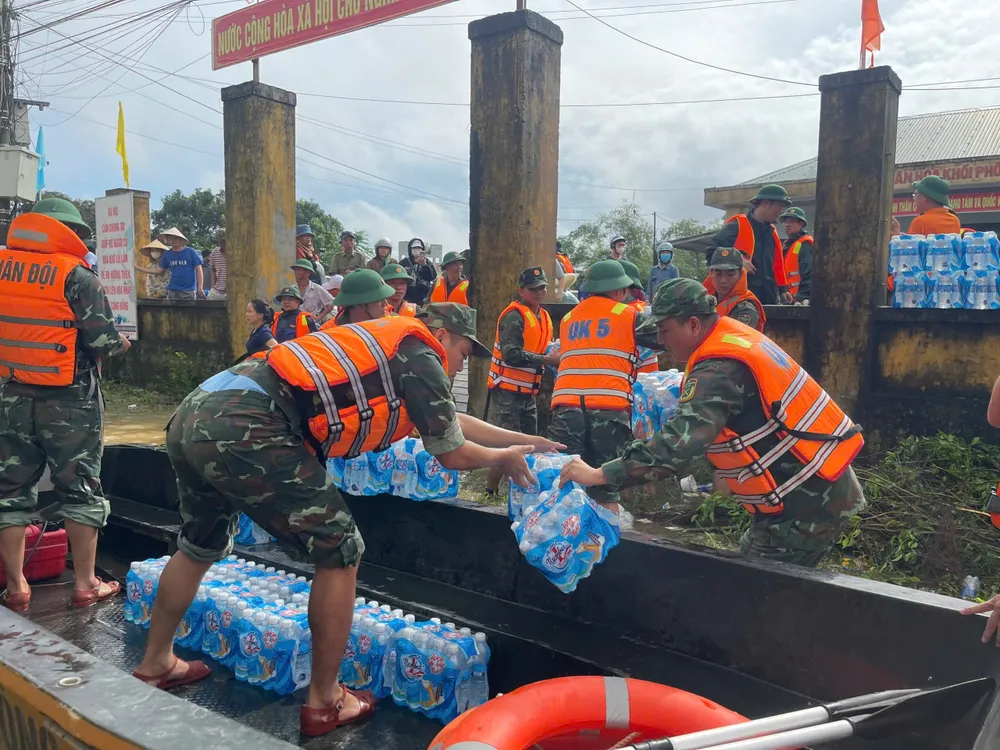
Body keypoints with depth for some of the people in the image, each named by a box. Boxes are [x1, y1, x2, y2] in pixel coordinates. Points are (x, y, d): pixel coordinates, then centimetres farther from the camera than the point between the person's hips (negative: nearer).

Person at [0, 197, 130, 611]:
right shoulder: (76, 275, -12)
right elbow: (104, 340, -14)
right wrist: (120, 343, 6)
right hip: (70, 400, -4)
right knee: (79, 489, 7)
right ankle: (85, 583, 13)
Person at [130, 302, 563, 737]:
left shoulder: (384, 347, 28)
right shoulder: (420, 357, 3)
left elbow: (450, 420, 36)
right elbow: (454, 454, 9)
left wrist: (527, 440, 42)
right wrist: (504, 457, 29)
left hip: (196, 413, 10)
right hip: (245, 429, -10)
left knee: (201, 545, 31)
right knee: (340, 552, 5)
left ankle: (156, 664, 49)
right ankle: (324, 702, 18)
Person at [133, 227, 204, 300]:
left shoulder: (191, 252, -3)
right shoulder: (167, 254, 9)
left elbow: (198, 270, -4)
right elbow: (159, 270, 14)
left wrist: (200, 288, -14)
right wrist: (139, 268, 11)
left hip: (189, 290, -4)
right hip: (173, 290, 4)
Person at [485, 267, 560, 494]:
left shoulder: (544, 317, 15)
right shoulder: (514, 316, -14)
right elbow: (512, 354, -25)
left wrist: (555, 353, 5)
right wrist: (547, 360, -22)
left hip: (528, 393, 9)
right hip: (507, 392, -9)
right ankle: (490, 492, 5)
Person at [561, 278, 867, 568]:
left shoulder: (719, 369, -23)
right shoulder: (735, 336, 7)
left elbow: (679, 441, -33)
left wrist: (600, 475, -31)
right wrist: (728, 472, 10)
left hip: (806, 505, -9)